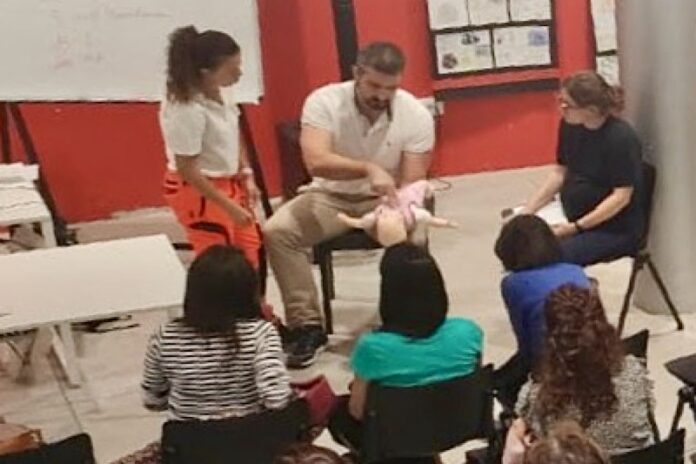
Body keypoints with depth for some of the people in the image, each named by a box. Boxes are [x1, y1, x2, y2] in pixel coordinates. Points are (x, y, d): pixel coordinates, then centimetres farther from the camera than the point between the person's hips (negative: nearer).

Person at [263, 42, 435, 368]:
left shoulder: (416, 115, -15)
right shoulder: (323, 102, -18)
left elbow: (411, 185, -13)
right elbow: (315, 161, -33)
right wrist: (369, 168, -49)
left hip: (385, 201, 0)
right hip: (331, 196, 1)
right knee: (276, 231, -25)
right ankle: (308, 327, -13)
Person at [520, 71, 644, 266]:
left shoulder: (621, 138, -18)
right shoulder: (569, 125, 0)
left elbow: (621, 196, -17)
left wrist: (575, 227, -20)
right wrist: (526, 212, 1)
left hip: (616, 230, -7)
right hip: (574, 219, 7)